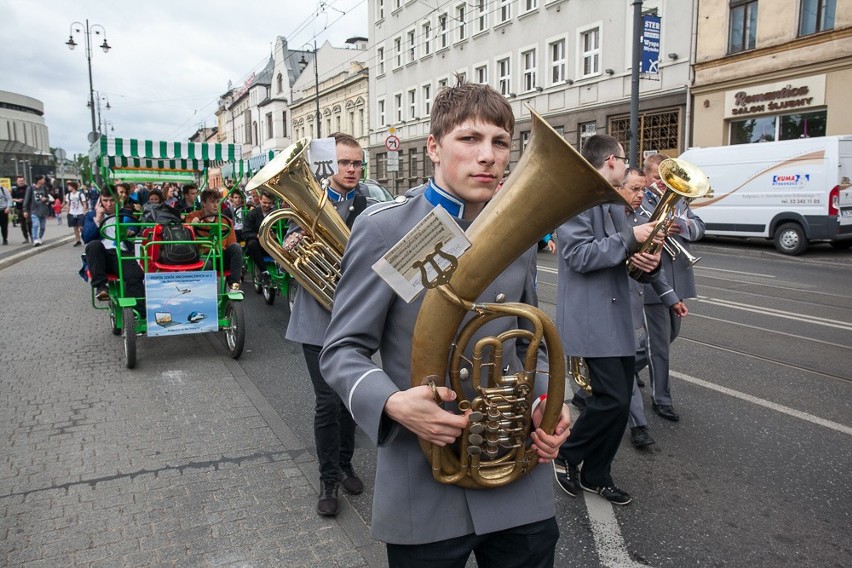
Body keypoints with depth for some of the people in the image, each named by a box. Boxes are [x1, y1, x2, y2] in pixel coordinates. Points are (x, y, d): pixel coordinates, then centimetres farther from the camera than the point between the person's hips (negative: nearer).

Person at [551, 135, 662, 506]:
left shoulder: (615, 205, 19)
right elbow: (579, 255, -20)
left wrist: (649, 259, -1)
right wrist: (630, 238, -16)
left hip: (618, 319, 10)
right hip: (591, 319, -9)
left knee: (619, 399, 10)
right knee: (613, 399, -12)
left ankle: (596, 476, 24)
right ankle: (567, 455, 13)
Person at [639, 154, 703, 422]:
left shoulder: (679, 200, 12)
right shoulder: (638, 203, -9)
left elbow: (699, 227, 6)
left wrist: (681, 225, -14)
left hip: (679, 278, 7)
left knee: (672, 333, 22)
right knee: (659, 341, 0)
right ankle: (661, 398, 12)